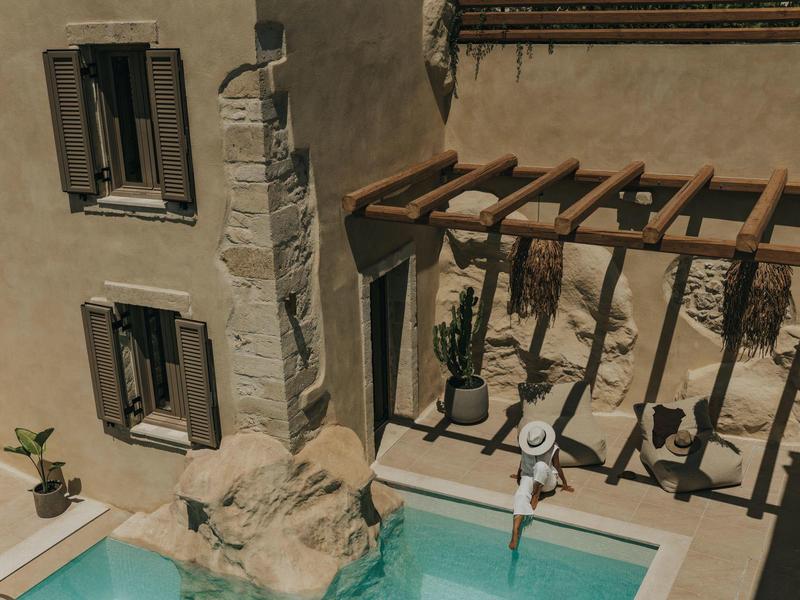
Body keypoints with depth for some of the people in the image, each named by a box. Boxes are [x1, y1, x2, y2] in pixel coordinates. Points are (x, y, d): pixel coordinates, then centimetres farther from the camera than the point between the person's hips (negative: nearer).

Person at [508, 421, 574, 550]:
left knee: (541, 466, -38)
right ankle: (515, 535, -48)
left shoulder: (553, 448, -14)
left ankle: (536, 495, -19)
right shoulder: (525, 446, -6)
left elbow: (557, 466, -1)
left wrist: (565, 484, 11)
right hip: (529, 477, 2)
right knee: (520, 496, -34)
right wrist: (518, 475, 30)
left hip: (547, 481, -2)